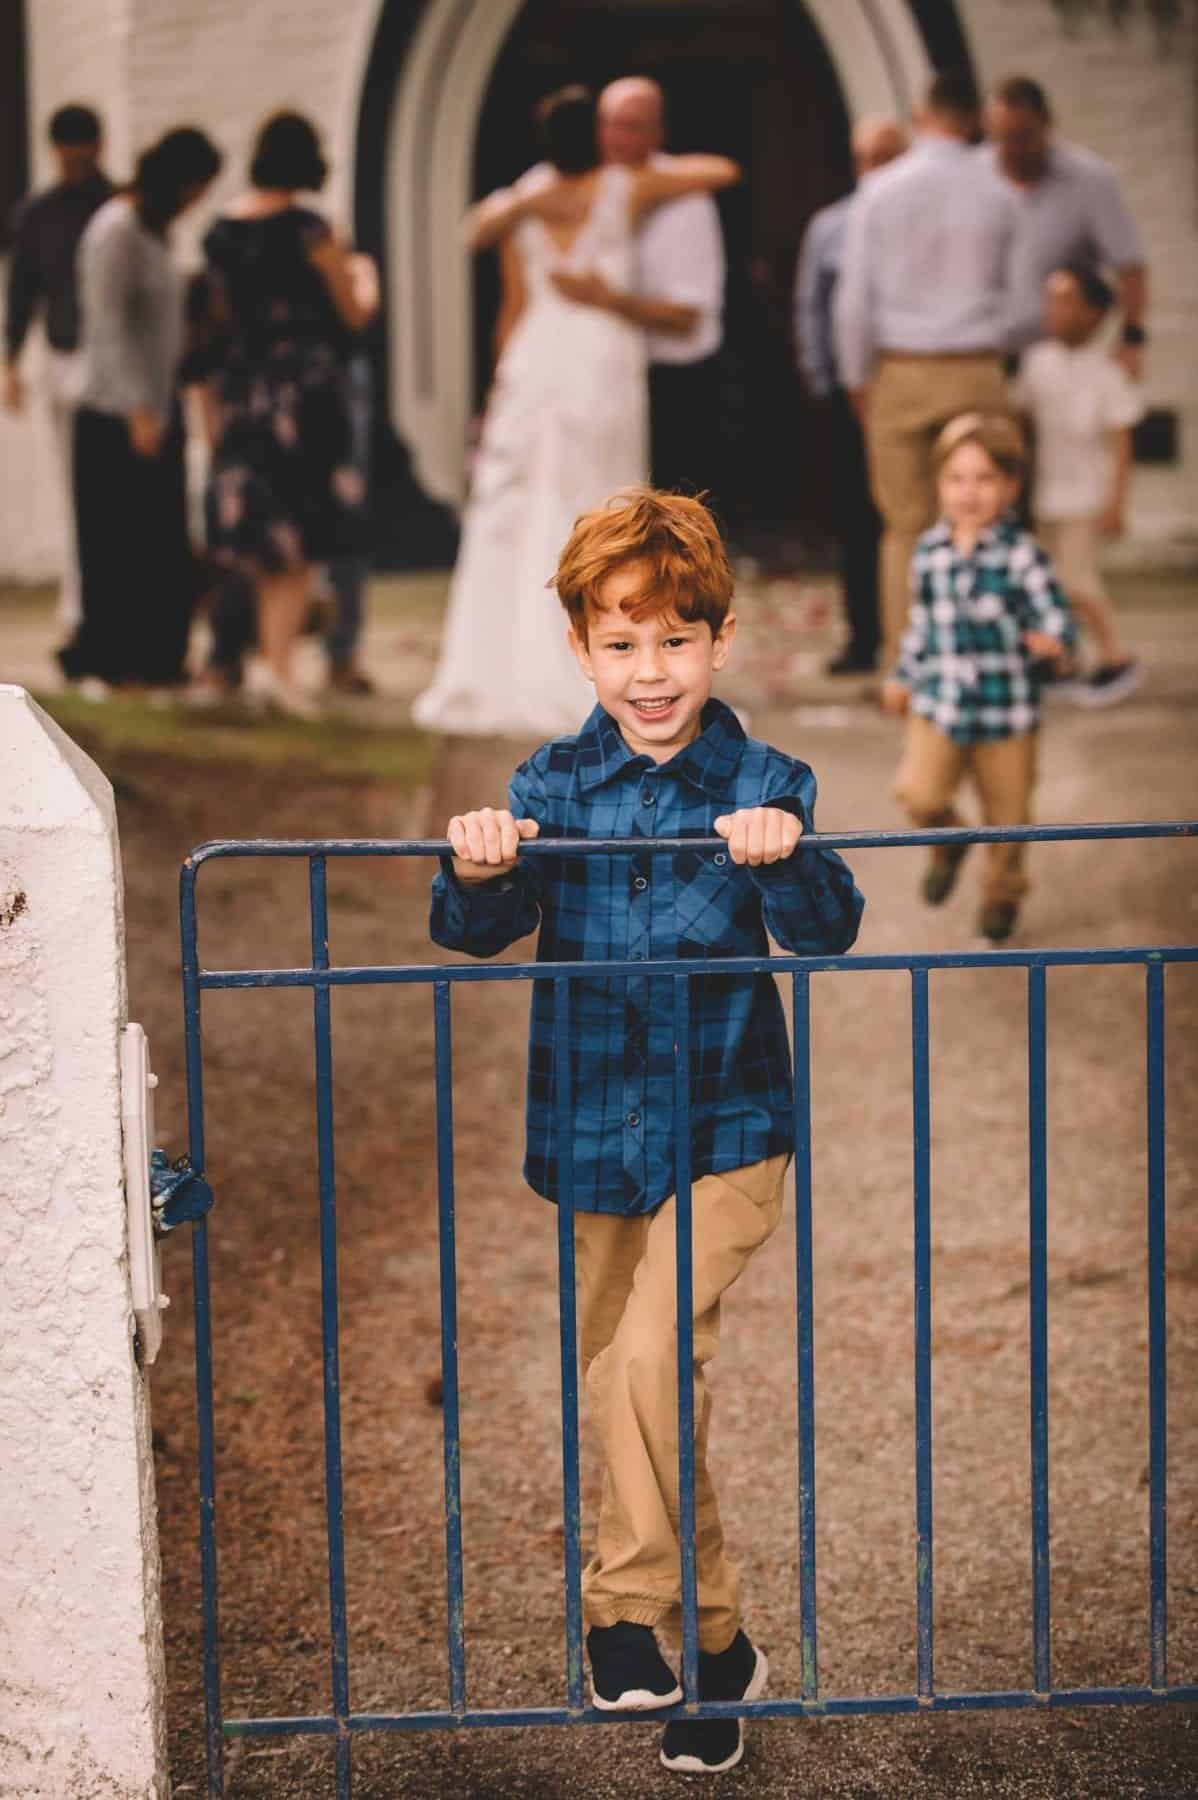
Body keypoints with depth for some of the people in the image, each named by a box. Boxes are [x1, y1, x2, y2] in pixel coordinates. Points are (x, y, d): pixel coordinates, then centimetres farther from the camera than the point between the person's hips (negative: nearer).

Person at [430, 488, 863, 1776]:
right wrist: (477, 875, -28)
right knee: (625, 1389, 12)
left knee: (649, 1360, -19)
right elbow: (479, 934, -6)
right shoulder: (550, 787, 1)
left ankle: (628, 1612, -1)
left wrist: (785, 861, -36)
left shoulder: (764, 788, -6)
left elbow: (826, 936, -16)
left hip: (725, 1135, -4)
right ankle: (716, 1645, 28)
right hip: (591, 1138, 4)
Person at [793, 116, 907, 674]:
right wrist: (822, 382, 6)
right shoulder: (827, 227, 9)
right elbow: (809, 309, 12)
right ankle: (863, 637, 12)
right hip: (848, 392, 3)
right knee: (854, 520, 5)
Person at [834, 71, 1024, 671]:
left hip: (900, 373, -1)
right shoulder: (998, 198, 0)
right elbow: (1012, 294, 8)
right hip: (978, 372, 1)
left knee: (906, 526, 4)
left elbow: (854, 297, -4)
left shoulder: (881, 190, -4)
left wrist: (858, 379, 5)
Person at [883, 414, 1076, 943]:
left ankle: (1002, 892, 39)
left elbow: (1056, 617, -14)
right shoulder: (929, 551, 1)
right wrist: (904, 676, 26)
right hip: (938, 705, 2)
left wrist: (1051, 641, -37)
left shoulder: (1021, 554, -12)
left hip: (1007, 709, -2)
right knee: (919, 793, -15)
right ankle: (948, 840, 20)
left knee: (1006, 811, 10)